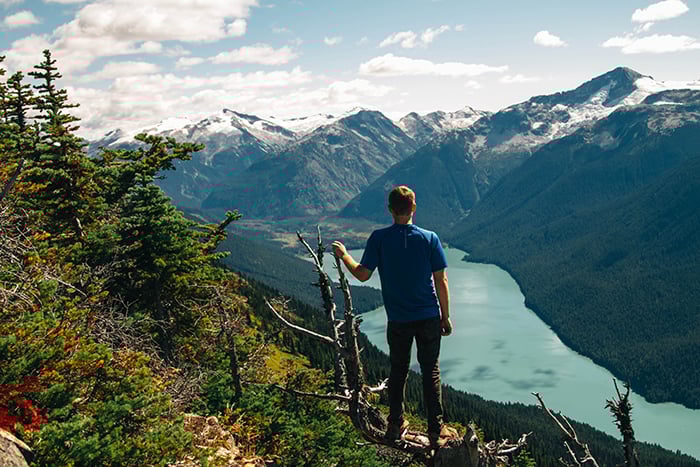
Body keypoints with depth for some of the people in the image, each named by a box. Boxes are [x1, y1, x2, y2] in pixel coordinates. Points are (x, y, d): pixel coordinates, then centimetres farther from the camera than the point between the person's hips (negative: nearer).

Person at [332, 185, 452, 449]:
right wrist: (446, 317, 5)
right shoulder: (430, 238, -8)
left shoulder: (379, 238, -10)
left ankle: (395, 427, 25)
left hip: (398, 320, 0)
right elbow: (441, 282, -5)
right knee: (430, 370, 11)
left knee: (398, 371, 17)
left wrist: (344, 256, 12)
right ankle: (435, 430, 15)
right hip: (429, 317, 0)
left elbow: (362, 274, -6)